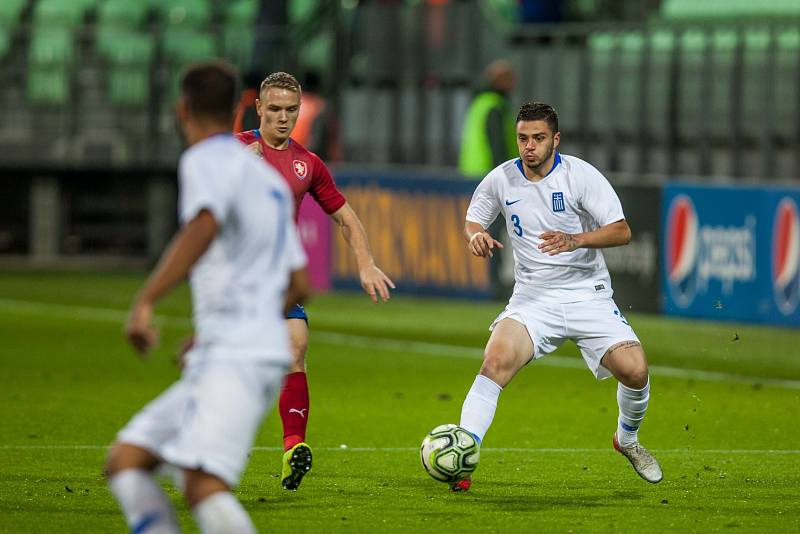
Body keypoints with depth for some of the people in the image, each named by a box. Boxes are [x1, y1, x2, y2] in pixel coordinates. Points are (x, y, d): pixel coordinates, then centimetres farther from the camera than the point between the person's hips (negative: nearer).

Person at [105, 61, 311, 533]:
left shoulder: (206, 161, -1)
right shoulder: (270, 179, 26)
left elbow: (203, 228, -23)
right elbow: (300, 285, 29)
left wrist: (145, 303, -26)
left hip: (233, 357, -9)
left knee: (204, 485, -24)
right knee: (125, 461, 5)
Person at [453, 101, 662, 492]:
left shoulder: (581, 175, -9)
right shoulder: (501, 179, -1)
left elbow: (621, 232, -13)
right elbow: (472, 221, 16)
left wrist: (575, 240, -30)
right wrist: (476, 235, -9)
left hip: (587, 295, -1)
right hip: (532, 298, 1)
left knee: (635, 370, -16)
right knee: (496, 361, -27)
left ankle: (627, 439, 18)